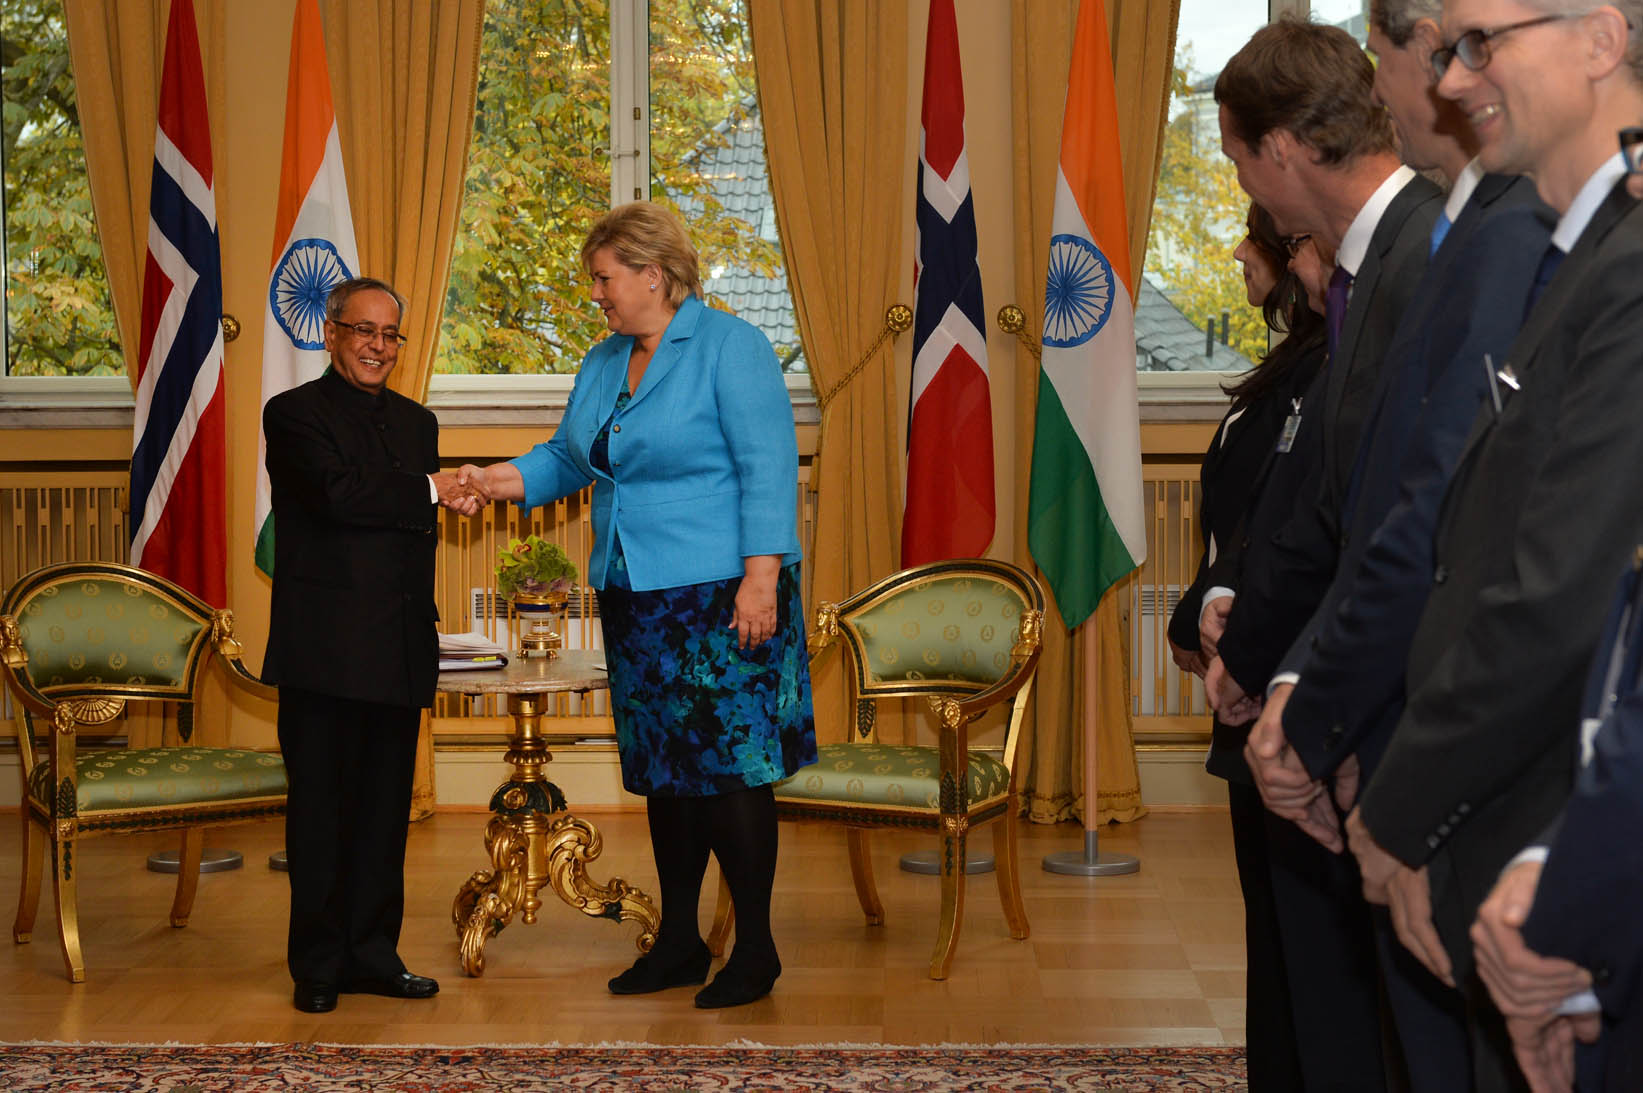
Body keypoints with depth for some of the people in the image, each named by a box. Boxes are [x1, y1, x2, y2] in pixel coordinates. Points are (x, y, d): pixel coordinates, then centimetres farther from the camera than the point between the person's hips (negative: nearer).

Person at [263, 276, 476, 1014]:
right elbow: (339, 492, -20)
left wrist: (422, 626, 11)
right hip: (323, 649, -6)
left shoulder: (415, 421, 18)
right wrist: (430, 490, -10)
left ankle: (372, 953, 18)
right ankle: (318, 965, 9)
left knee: (385, 807, 9)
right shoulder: (293, 413, -2)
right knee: (322, 805, 1)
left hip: (398, 649, 6)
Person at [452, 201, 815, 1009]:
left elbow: (768, 469, -14)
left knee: (729, 768, -5)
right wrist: (494, 480, 4)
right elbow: (567, 458, 21)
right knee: (662, 771, 12)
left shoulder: (729, 347, -8)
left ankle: (755, 950, 5)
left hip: (721, 599, -8)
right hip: (637, 601, 8)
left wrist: (761, 579, -20)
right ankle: (678, 943, 21)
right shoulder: (603, 364, 15)